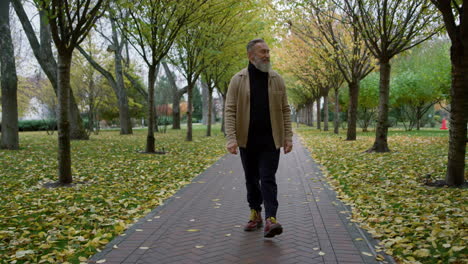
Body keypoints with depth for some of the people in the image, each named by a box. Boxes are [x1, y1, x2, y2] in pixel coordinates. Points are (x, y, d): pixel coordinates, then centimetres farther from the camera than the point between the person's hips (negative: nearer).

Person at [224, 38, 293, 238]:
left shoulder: (276, 79, 4)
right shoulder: (238, 80, -2)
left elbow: (285, 110, 6)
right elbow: (230, 110, -6)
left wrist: (288, 136, 0)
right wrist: (231, 138, -17)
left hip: (271, 140, 0)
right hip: (247, 140, 1)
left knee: (268, 179, -7)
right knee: (251, 179, 11)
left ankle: (271, 219, -11)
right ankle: (255, 215, 24)